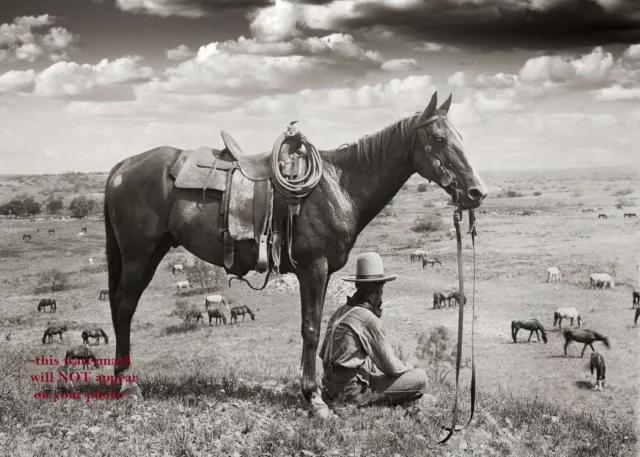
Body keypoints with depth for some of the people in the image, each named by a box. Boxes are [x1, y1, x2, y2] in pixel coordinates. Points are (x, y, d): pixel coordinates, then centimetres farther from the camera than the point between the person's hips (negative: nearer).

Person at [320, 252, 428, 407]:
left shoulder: (340, 312, 7)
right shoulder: (369, 320, -19)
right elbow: (391, 367, -12)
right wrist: (406, 368, 9)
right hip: (353, 391, -9)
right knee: (420, 379, -10)